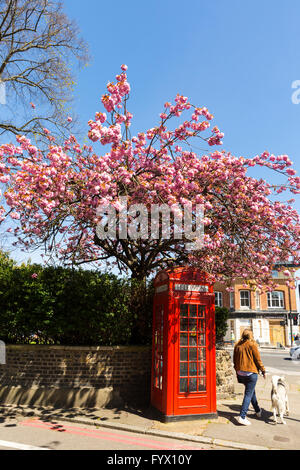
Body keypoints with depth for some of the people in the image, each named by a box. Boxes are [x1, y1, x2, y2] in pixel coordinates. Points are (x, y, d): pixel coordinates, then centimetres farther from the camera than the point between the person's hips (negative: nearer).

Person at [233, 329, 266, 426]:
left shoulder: (237, 346, 6)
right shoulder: (252, 345, -10)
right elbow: (258, 359, -7)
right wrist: (263, 371, 5)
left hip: (240, 373, 6)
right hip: (251, 372, -6)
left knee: (251, 392, 23)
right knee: (248, 394, -2)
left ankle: (258, 411, 40)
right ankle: (242, 417, -8)